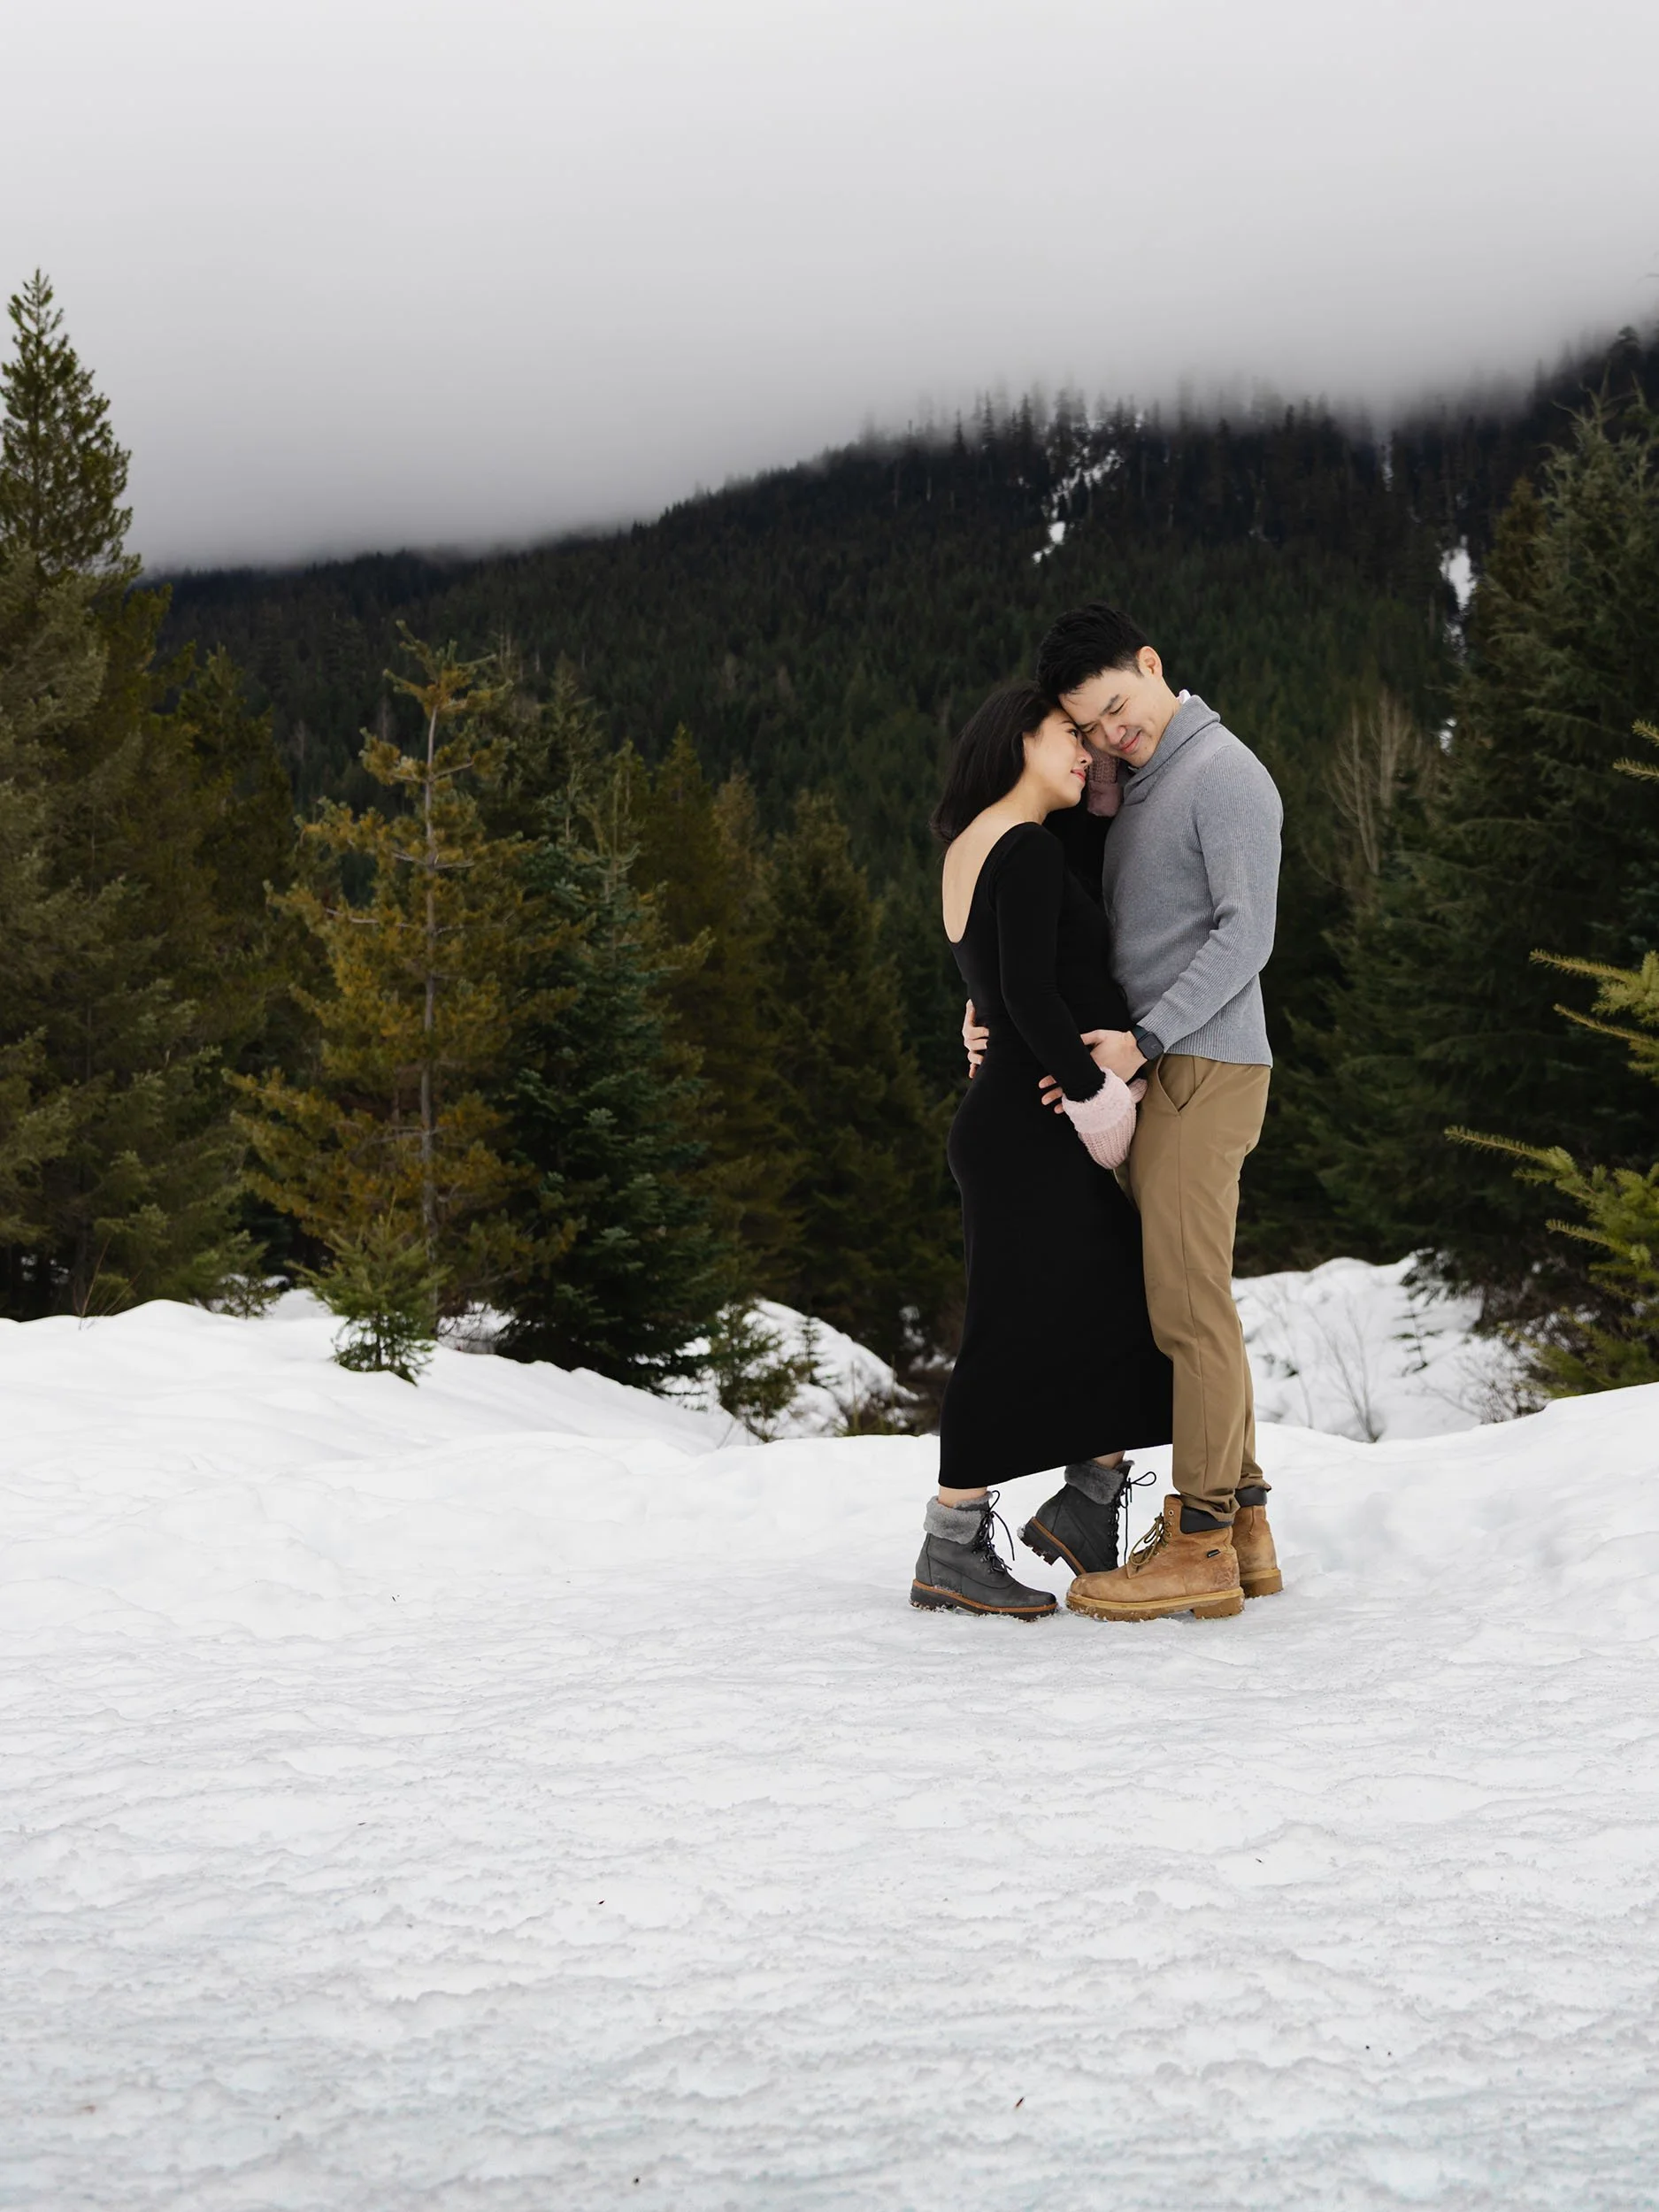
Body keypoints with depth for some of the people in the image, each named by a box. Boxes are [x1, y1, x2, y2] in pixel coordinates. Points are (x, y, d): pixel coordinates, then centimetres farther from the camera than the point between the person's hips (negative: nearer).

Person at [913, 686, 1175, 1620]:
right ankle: (952, 1549, 2)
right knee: (1021, 1332, -5)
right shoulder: (1027, 849, -14)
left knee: (1131, 1308, 11)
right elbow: (1029, 991, -22)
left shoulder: (970, 849, 15)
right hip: (1031, 1130, -10)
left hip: (1023, 1128, 10)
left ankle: (1087, 1504, 14)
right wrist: (1095, 1091, -15)